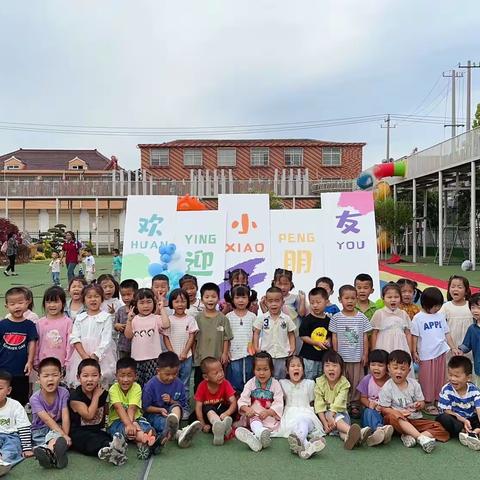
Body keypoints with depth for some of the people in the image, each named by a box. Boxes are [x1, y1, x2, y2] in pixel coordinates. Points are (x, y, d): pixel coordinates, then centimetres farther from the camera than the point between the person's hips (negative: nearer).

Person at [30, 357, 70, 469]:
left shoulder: (63, 393, -11)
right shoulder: (35, 398, -16)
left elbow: (65, 416, -16)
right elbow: (47, 419, -25)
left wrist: (65, 435, -30)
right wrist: (63, 435, -34)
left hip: (57, 428, -1)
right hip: (39, 431, 1)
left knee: (55, 435, -36)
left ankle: (48, 449, -63)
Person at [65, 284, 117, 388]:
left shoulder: (106, 317, 1)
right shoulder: (80, 318, 12)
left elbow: (106, 340, -5)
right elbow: (75, 338, 2)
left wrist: (95, 356, -16)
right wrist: (84, 355, -12)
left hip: (100, 355, -3)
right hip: (81, 354, 3)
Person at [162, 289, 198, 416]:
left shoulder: (190, 319, 0)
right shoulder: (168, 319, 0)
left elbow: (191, 337, -2)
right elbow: (165, 338, -1)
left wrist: (184, 353, -10)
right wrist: (172, 353, -9)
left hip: (186, 356, 0)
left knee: (185, 384, 8)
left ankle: (185, 408, 16)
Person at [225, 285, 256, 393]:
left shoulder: (252, 316, 3)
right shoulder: (229, 316, 0)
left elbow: (255, 334, 7)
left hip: (248, 353, 1)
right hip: (234, 353, -1)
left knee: (248, 378, 8)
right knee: (235, 381, 3)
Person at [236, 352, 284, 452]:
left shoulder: (275, 384, 0)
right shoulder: (250, 383, 5)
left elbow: (278, 404, -8)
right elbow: (242, 400, -2)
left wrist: (268, 412, -26)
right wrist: (247, 409, -26)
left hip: (270, 415, 0)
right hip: (253, 414, 0)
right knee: (254, 420, -34)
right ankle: (262, 433, -65)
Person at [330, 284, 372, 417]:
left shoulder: (361, 317, 1)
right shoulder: (336, 318, -2)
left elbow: (365, 337, 4)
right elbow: (334, 337, 1)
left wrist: (365, 354, 2)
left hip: (357, 357, 1)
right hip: (341, 357, -1)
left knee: (356, 381, 6)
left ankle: (355, 405, 19)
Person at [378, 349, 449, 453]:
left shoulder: (414, 384, 8)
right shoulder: (387, 388, -4)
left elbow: (422, 403, 12)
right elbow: (384, 409, -6)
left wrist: (420, 405, -12)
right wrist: (399, 412, -22)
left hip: (415, 419, 4)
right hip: (399, 421, -4)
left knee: (441, 430, -17)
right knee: (391, 416, -39)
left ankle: (410, 436, -33)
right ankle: (421, 437, -41)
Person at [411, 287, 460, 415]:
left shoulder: (440, 316, 5)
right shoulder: (418, 318, -8)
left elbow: (446, 333, 11)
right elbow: (415, 336, -5)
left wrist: (453, 347, 3)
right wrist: (414, 352, -6)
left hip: (441, 352, 4)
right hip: (426, 354, -4)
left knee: (440, 378, 11)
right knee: (428, 379, 4)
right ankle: (428, 403, 16)